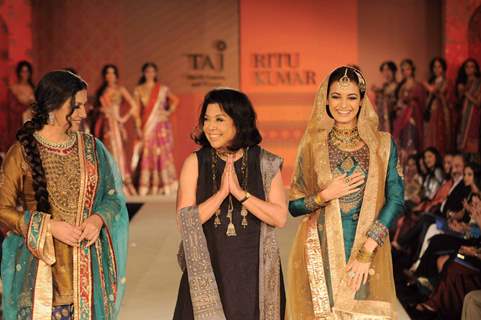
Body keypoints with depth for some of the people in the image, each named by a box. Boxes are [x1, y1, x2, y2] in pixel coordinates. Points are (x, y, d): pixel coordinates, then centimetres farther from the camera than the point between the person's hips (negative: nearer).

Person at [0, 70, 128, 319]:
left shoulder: (91, 148, 7)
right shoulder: (23, 152, -4)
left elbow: (113, 196, 12)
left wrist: (98, 218, -9)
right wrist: (49, 227, -13)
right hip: (40, 269, -3)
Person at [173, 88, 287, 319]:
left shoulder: (266, 164, -1)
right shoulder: (195, 163, -2)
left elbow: (280, 218, -9)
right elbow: (185, 220, -9)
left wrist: (240, 192, -17)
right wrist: (221, 192, -18)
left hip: (254, 273, 0)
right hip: (207, 271, 0)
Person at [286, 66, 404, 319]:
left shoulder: (382, 144, 3)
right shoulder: (313, 144, 3)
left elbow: (396, 199, -5)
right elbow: (294, 206, 6)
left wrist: (366, 251, -14)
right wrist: (324, 196, -13)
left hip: (370, 254, 0)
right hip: (320, 254, 0)